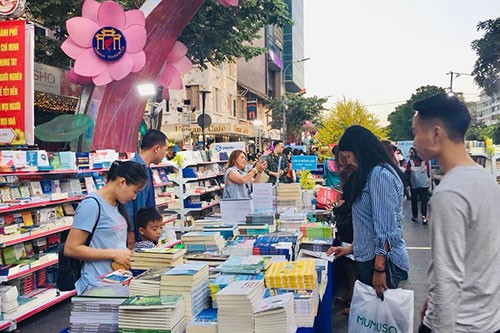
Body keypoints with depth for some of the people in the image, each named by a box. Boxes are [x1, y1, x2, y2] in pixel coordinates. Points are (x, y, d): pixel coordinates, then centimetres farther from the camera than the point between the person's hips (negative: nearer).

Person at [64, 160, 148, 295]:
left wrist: (128, 254, 6)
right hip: (97, 287, -8)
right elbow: (70, 249, -17)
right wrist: (113, 254, -18)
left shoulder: (117, 204, 11)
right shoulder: (92, 204, -14)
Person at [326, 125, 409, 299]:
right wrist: (351, 248, 18)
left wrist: (379, 269, -21)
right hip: (367, 257, 9)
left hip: (381, 260, -9)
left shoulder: (380, 175, -16)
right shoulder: (370, 174, 15)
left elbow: (385, 227, -21)